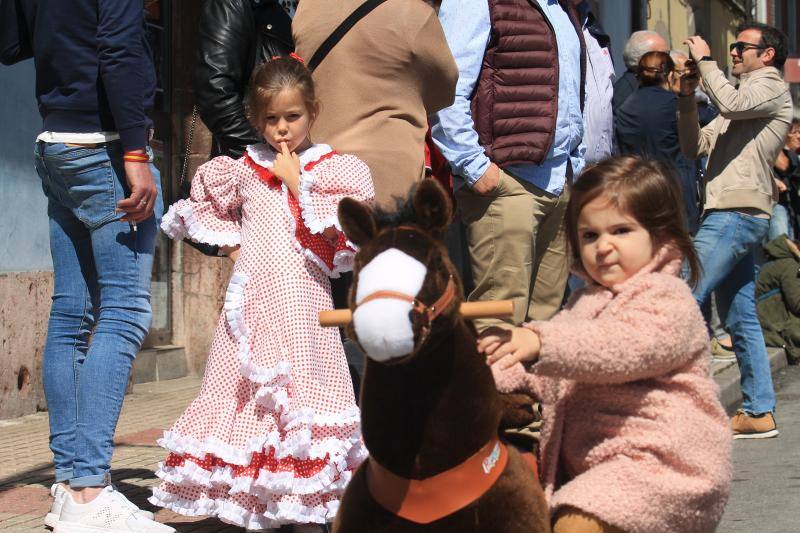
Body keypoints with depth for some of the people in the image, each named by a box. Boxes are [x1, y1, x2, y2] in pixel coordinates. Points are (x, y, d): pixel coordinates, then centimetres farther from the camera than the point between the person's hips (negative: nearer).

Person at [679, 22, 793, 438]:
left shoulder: (771, 87, 0)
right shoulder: (744, 100, 27)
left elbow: (730, 103, -22)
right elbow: (695, 147, 20)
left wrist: (704, 59, -9)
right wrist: (688, 97, 8)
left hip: (736, 214, -10)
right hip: (734, 215, 10)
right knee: (740, 318, 9)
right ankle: (760, 412, 12)